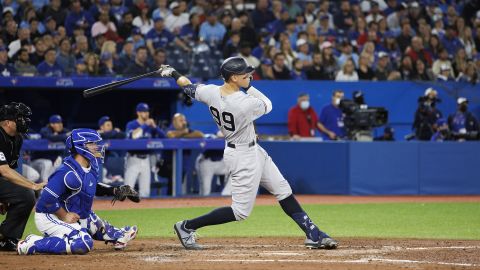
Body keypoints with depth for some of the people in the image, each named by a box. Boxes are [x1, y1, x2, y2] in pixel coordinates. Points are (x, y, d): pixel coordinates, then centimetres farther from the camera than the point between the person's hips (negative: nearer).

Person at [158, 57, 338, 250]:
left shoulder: (211, 92, -10)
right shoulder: (245, 104, -30)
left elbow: (189, 88, 8)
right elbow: (267, 105, -9)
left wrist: (173, 73, 24)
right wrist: (248, 87, -7)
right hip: (243, 156, -9)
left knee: (284, 191, 12)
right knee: (241, 211, 0)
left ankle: (313, 234, 16)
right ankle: (187, 227, 7)